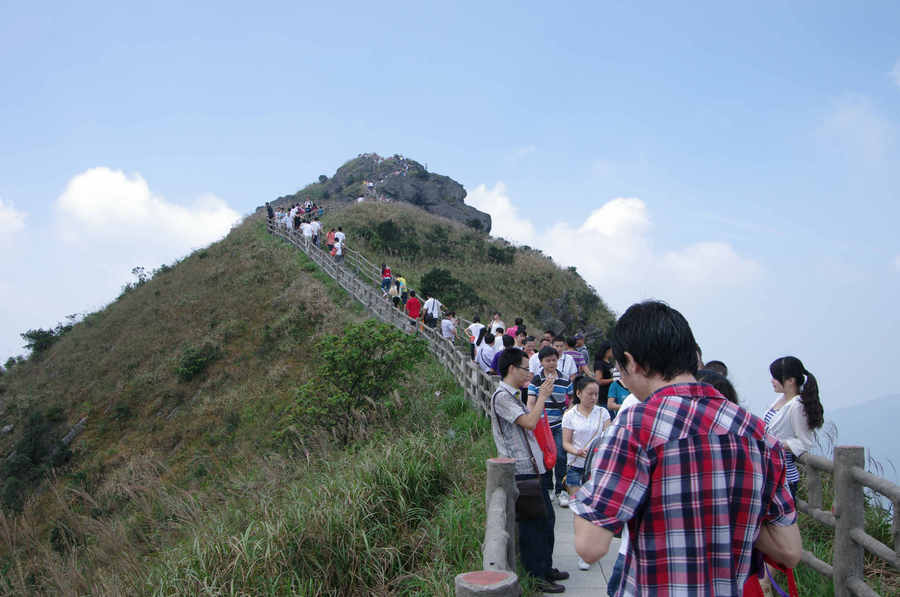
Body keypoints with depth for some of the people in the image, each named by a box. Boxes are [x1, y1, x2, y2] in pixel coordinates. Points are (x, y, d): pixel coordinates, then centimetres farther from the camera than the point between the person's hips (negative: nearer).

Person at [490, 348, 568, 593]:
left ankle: (545, 568, 30)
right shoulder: (501, 396, -15)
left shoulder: (513, 396, 17)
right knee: (532, 523, -1)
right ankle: (536, 576, 11)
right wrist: (542, 396, -12)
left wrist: (537, 396, 16)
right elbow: (530, 422, -20)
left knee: (546, 518, 17)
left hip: (534, 467, 10)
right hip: (522, 471, -10)